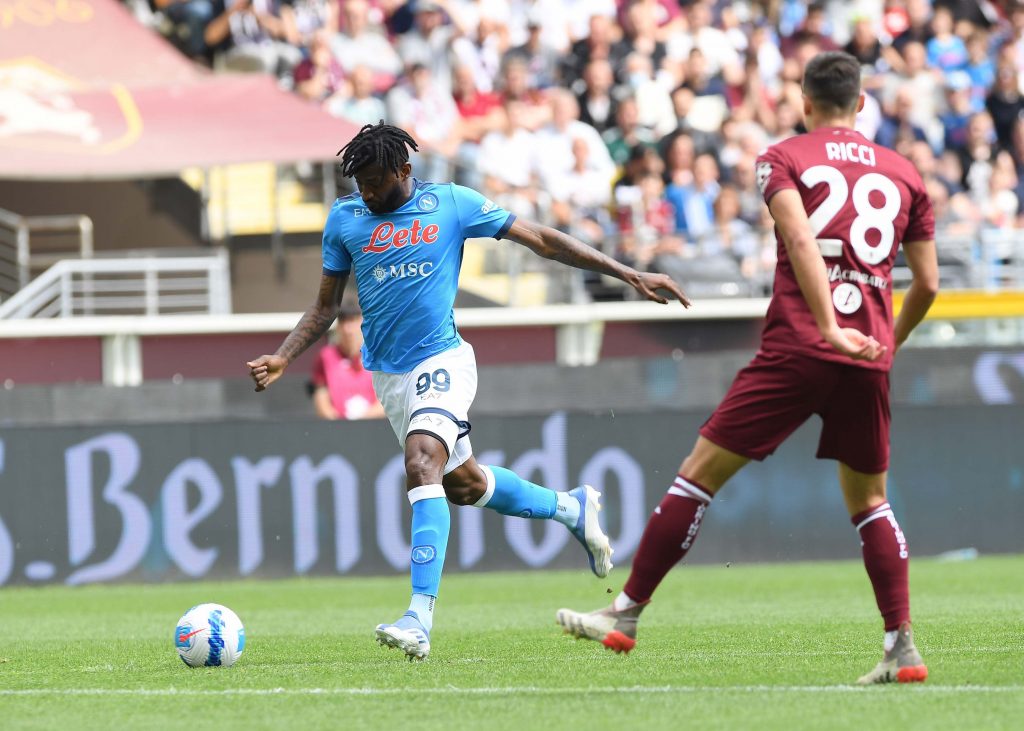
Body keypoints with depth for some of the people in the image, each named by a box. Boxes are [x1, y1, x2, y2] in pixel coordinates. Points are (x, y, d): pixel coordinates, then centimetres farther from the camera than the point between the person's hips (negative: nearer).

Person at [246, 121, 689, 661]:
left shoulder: (451, 204, -4)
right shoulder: (344, 219, 4)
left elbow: (540, 240, 0)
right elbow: (325, 307, 13)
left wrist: (629, 274, -2)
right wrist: (282, 359, -4)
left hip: (441, 359, -5)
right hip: (387, 373, 5)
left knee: (422, 464, -27)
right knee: (462, 483, 13)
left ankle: (420, 617, -33)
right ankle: (571, 508, 40)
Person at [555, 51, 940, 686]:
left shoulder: (784, 158, 5)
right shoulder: (904, 173, 15)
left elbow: (801, 240, -14)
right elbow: (927, 284, 15)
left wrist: (830, 328, -21)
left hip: (797, 349, -4)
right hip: (869, 359, 4)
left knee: (700, 474, 3)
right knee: (869, 502, 17)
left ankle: (626, 616, 4)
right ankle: (903, 649, 7)